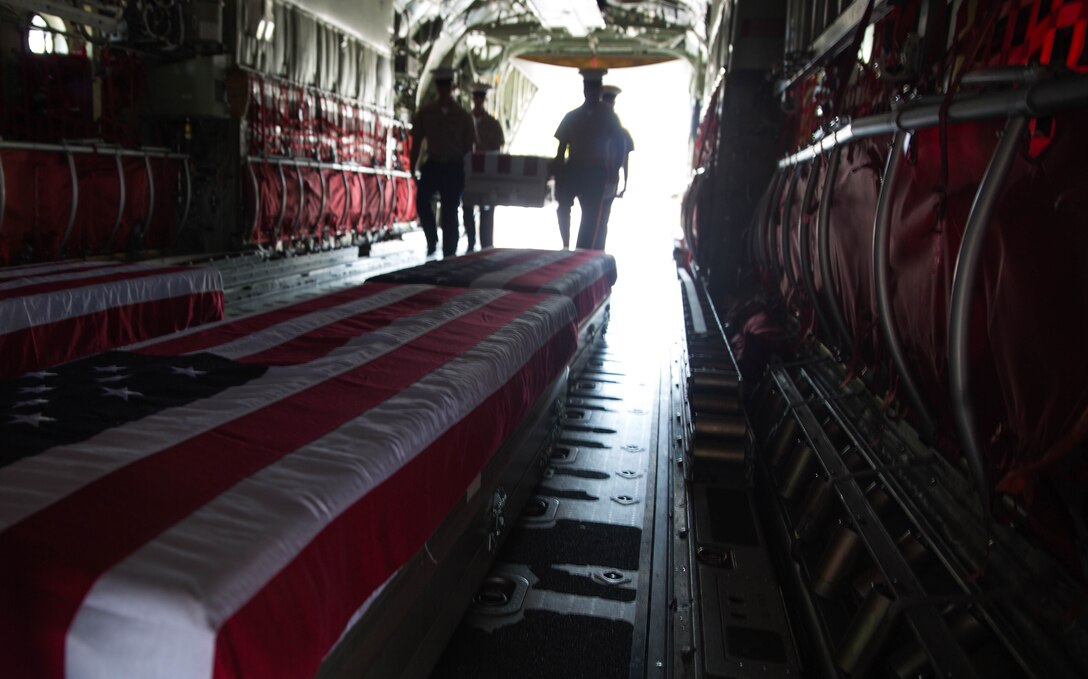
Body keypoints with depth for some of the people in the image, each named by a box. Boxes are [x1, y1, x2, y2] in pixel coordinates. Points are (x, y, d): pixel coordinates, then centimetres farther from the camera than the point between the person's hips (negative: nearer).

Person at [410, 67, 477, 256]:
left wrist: (468, 174, 2)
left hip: (454, 168, -1)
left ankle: (449, 253, 10)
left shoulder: (463, 116, 3)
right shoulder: (425, 113, 6)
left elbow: (469, 147, 6)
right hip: (432, 165, 1)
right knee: (422, 200, -19)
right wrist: (413, 168, 3)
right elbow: (416, 142, 9)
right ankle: (432, 239, 3)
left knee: (450, 211, 0)